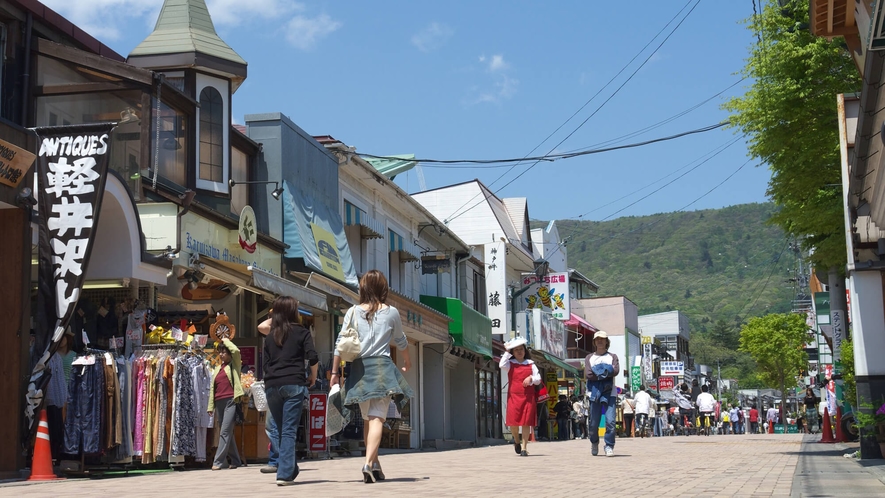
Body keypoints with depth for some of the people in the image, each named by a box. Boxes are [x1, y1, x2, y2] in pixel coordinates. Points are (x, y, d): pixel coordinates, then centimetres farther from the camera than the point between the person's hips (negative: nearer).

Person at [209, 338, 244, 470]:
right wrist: (211, 406, 13)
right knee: (227, 433, 8)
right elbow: (212, 388, 20)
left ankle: (218, 461, -17)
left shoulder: (234, 365, 6)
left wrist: (226, 341, 2)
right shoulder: (217, 369, 22)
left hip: (231, 401, -7)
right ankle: (235, 460, 14)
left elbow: (236, 351, -14)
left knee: (225, 431, -13)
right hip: (219, 403, 7)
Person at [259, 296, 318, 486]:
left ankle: (290, 468, 14)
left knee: (279, 429, 13)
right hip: (293, 384, -3)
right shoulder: (301, 332, 4)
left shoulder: (270, 336, 16)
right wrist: (313, 377, 9)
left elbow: (266, 364, 14)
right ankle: (285, 474, -12)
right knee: (289, 430, -5)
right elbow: (313, 358, -5)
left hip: (272, 385, 4)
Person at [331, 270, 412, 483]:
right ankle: (369, 462, -25)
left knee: (367, 419, 15)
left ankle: (375, 465, 20)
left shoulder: (353, 312, 5)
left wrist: (335, 372, 8)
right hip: (381, 367, -2)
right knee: (377, 418, -9)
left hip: (359, 368, 2)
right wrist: (407, 362, 38)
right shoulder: (391, 312, 5)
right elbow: (401, 342, 20)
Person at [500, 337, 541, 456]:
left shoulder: (530, 364, 12)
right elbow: (502, 365, -16)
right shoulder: (510, 364, 7)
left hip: (528, 397, 1)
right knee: (513, 421, -7)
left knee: (526, 422, -2)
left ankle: (524, 447, 4)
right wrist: (507, 352, -9)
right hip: (514, 396, -1)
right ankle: (516, 441, 21)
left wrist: (531, 378, -11)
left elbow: (538, 379, 10)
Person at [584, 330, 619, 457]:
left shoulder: (612, 357, 14)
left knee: (610, 420, -13)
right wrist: (606, 373, -7)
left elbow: (616, 370, -6)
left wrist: (598, 372, -9)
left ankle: (609, 446, -3)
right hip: (594, 392, 1)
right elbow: (587, 374, -3)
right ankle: (594, 443, 25)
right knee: (594, 422, 1)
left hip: (609, 393, -1)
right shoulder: (589, 358, 15)